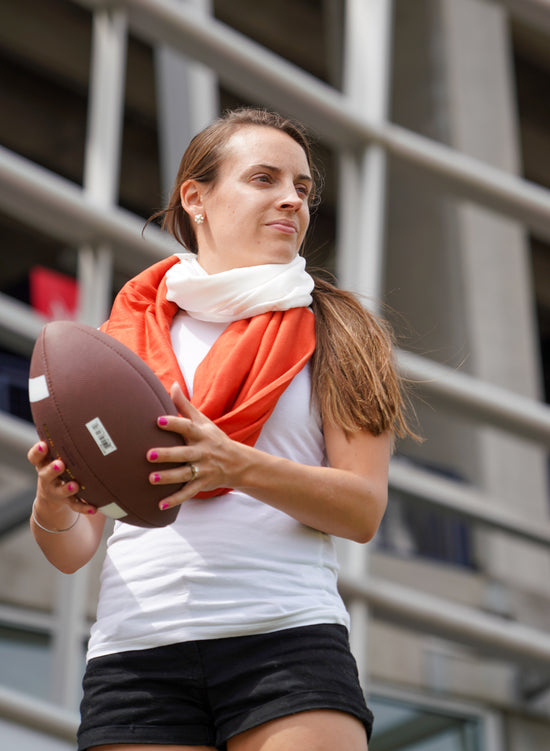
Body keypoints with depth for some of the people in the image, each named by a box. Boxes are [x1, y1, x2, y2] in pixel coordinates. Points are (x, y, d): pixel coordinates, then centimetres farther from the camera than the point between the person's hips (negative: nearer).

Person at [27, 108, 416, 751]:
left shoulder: (336, 335, 13)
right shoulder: (122, 340, 15)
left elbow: (363, 510, 0)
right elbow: (73, 549, 14)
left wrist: (238, 466, -17)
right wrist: (53, 508, -11)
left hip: (287, 633, -1)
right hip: (138, 648, 1)